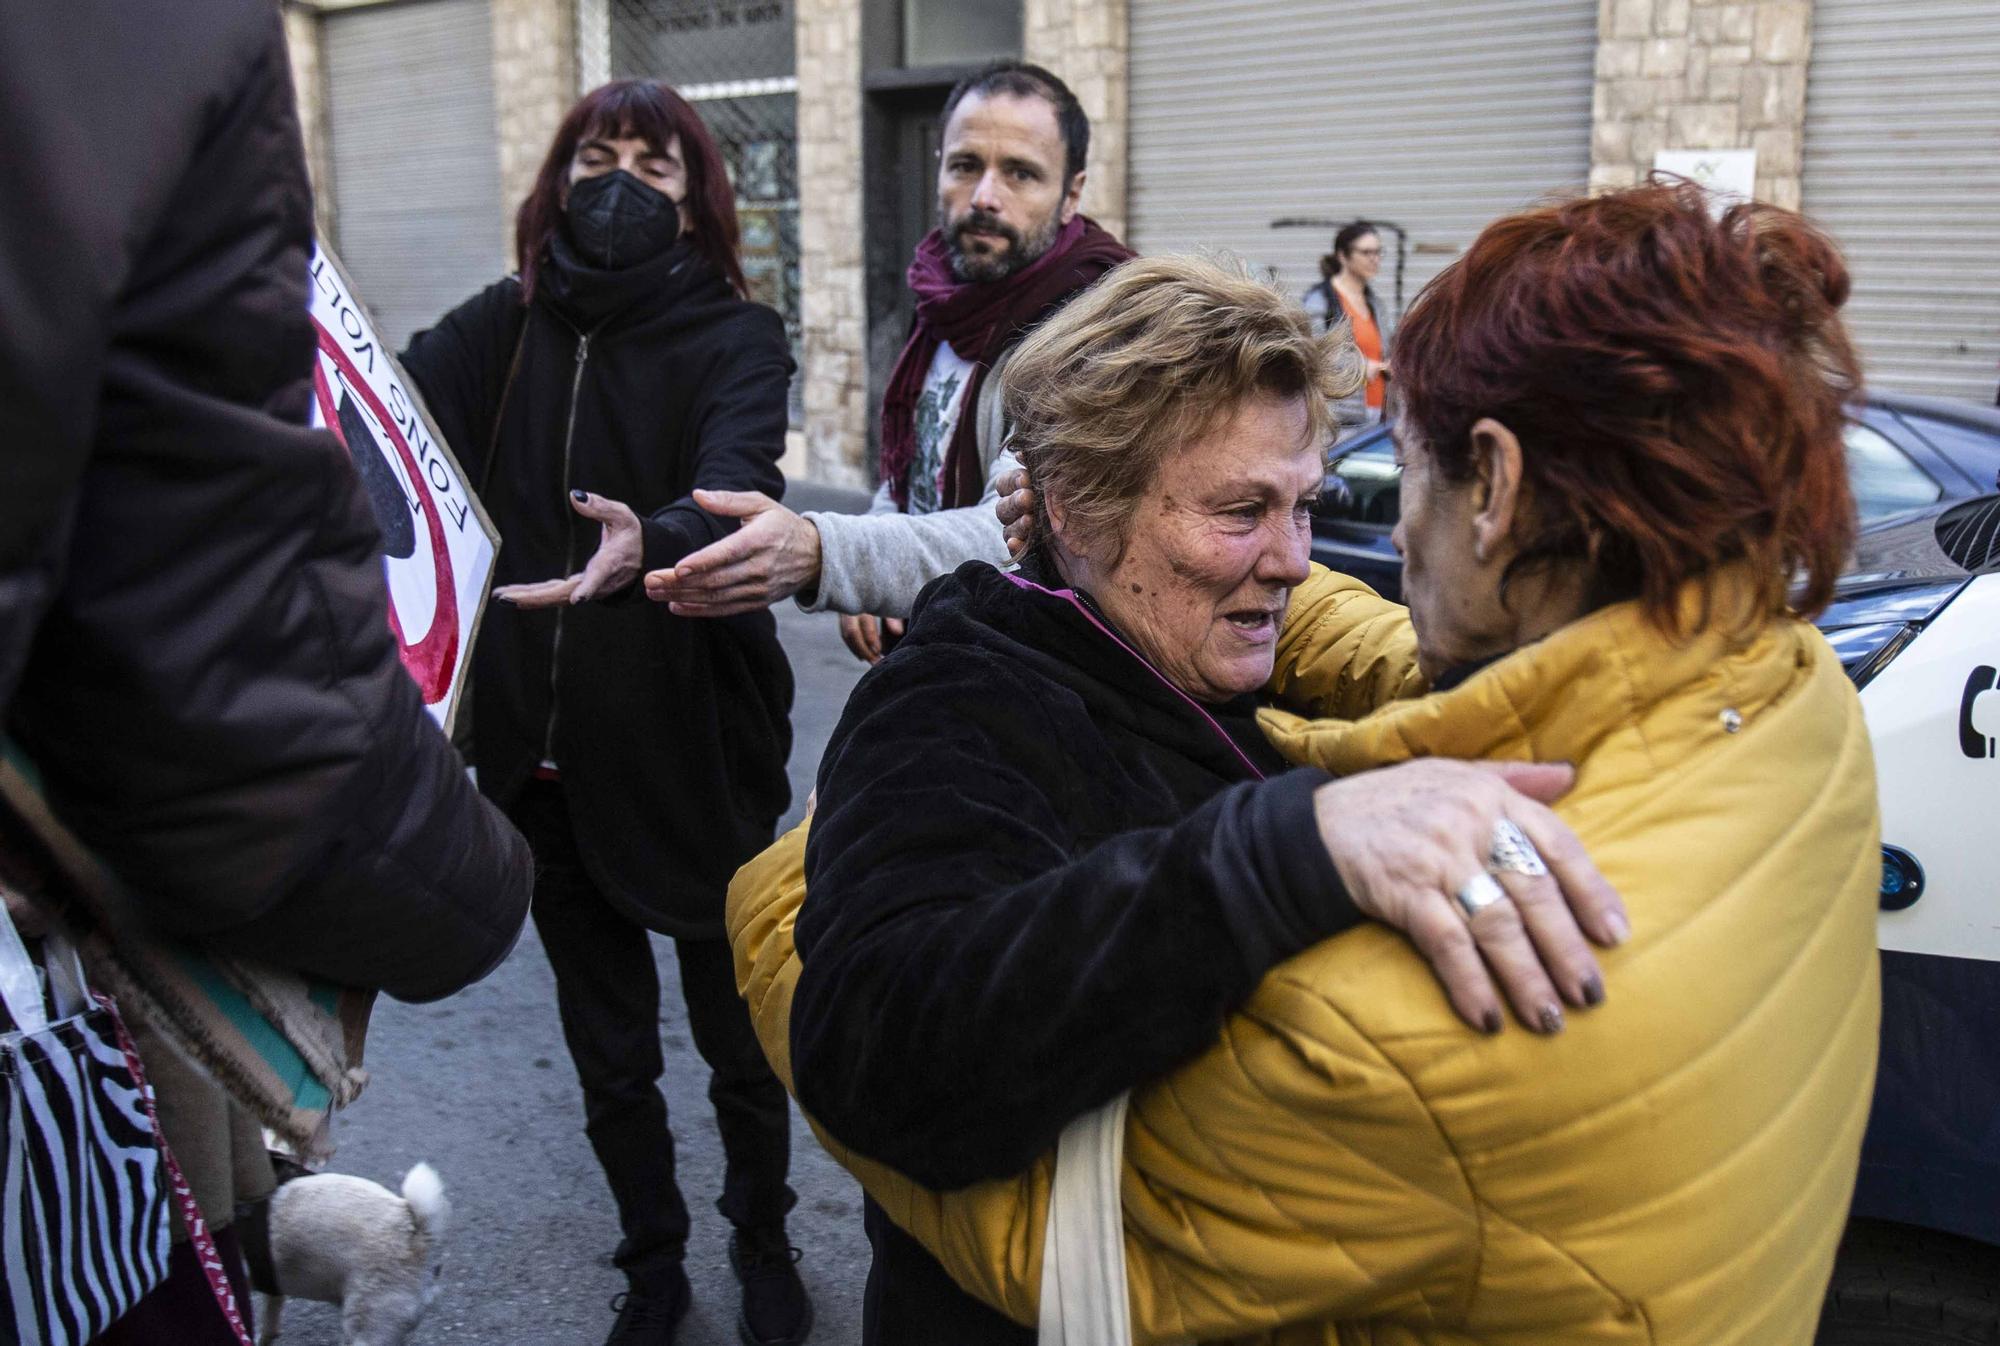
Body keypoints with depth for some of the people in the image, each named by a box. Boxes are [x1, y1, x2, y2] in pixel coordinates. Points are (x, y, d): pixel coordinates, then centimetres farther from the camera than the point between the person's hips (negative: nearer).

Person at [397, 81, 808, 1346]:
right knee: (608, 1050, 18)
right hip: (543, 754, 3)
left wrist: (649, 545, -48)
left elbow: (736, 482, -27)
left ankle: (765, 1241, 41)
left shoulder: (736, 338, -8)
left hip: (697, 750, -3)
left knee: (740, 1035, 14)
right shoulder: (506, 324, 3)